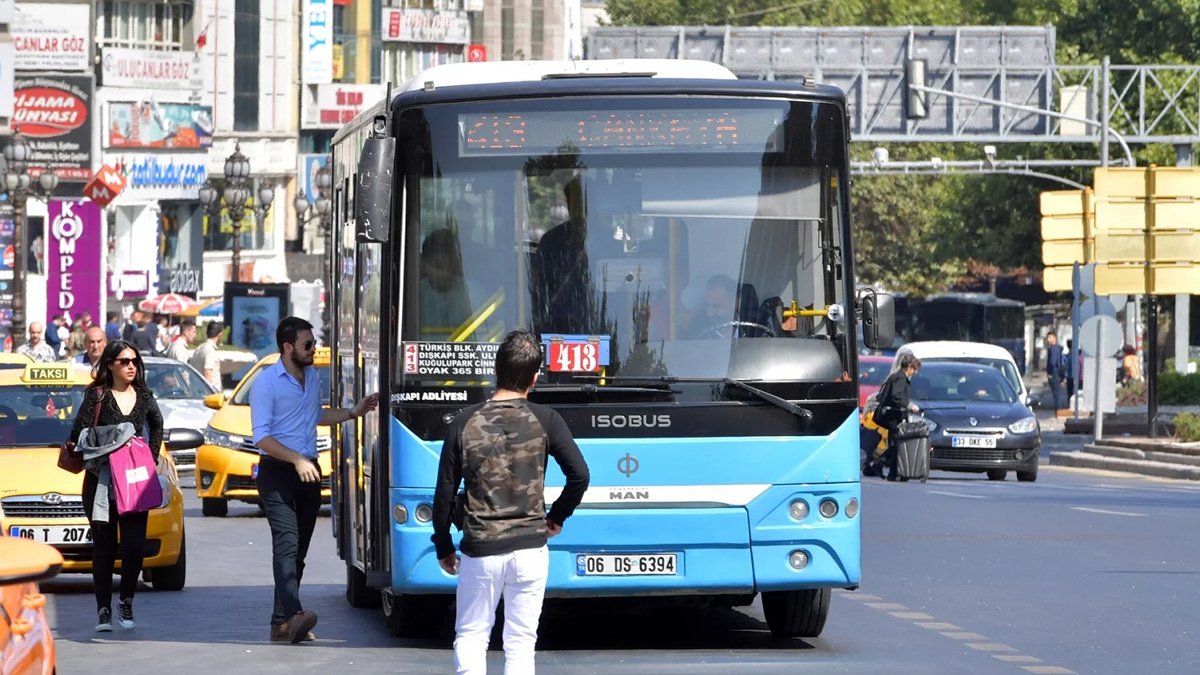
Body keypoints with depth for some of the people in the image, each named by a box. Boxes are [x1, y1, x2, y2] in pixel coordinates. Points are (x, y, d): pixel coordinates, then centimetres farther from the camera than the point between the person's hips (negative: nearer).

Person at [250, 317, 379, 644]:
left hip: (308, 472, 8)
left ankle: (282, 622, 11)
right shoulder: (266, 382, -11)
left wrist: (354, 411, 23)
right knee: (287, 542, -21)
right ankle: (292, 615, -35)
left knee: (299, 549, 7)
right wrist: (297, 460, -24)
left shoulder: (312, 378, 13)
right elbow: (261, 437, -15)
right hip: (277, 471, -8)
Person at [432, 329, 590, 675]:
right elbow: (579, 475, -10)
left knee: (471, 636, 13)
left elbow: (444, 494, -1)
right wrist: (557, 516, 8)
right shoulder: (544, 421, -5)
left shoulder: (465, 423, -3)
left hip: (480, 550, 0)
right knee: (521, 640, 8)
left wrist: (443, 547, 12)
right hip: (530, 549, 0)